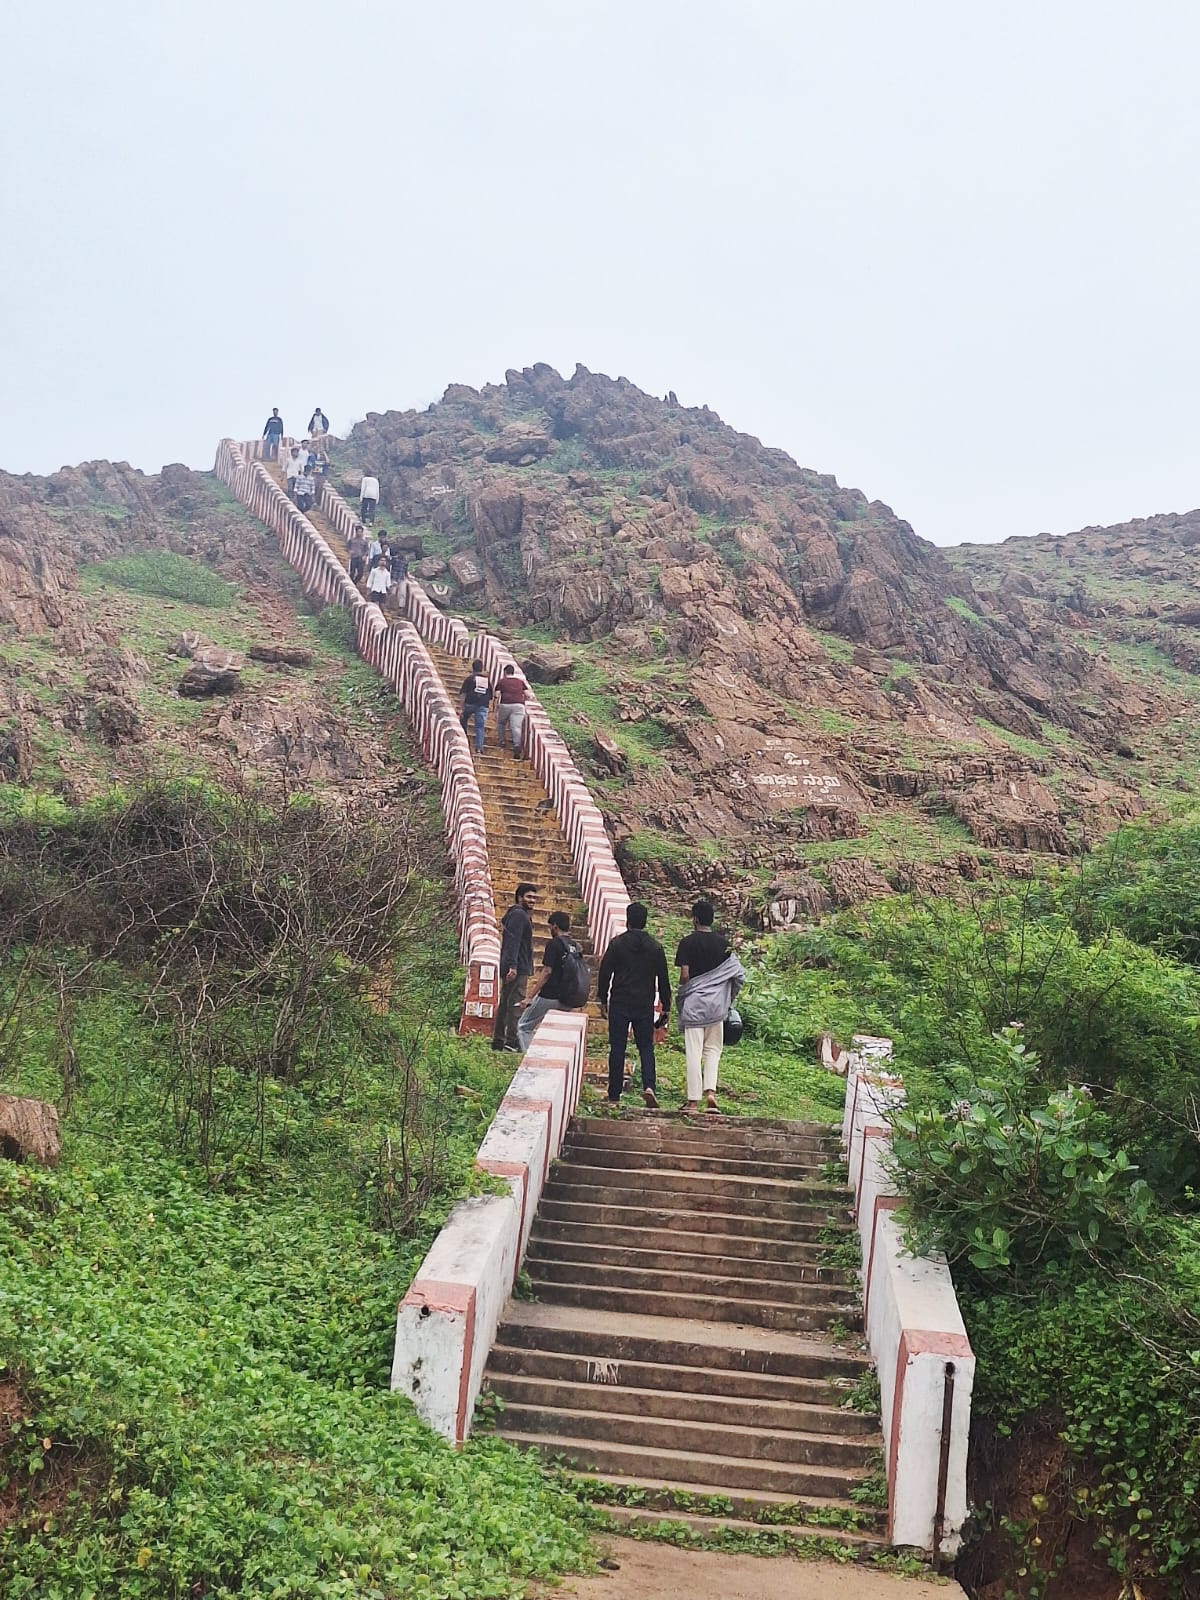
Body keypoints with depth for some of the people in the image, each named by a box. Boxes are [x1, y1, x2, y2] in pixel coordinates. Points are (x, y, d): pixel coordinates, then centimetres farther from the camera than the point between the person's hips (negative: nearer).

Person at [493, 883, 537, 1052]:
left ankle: (498, 1040, 17)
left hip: (514, 967, 11)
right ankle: (511, 1041, -14)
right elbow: (513, 941, -21)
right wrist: (512, 966, -28)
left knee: (505, 1003, 12)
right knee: (516, 1003, -12)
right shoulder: (518, 915, -11)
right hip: (517, 968, -11)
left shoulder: (522, 915, 22)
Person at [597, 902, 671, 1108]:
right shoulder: (656, 947, 4)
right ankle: (649, 1086, -12)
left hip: (620, 1004, -1)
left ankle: (614, 1097, 6)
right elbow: (663, 979, 8)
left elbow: (605, 973, -2)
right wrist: (666, 1007, 14)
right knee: (646, 1047, 10)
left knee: (617, 1049, 4)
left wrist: (603, 999, 9)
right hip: (645, 1006, 2)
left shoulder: (617, 944, -3)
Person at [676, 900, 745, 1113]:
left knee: (693, 1052, 0)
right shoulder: (723, 943, 3)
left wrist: (681, 995, 8)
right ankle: (711, 1091, -5)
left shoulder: (687, 942, -6)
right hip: (716, 1003, 3)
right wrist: (729, 999, 15)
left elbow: (684, 976, -11)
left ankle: (693, 1101, 0)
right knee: (713, 1049, 13)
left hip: (694, 1002, -3)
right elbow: (738, 975, 1)